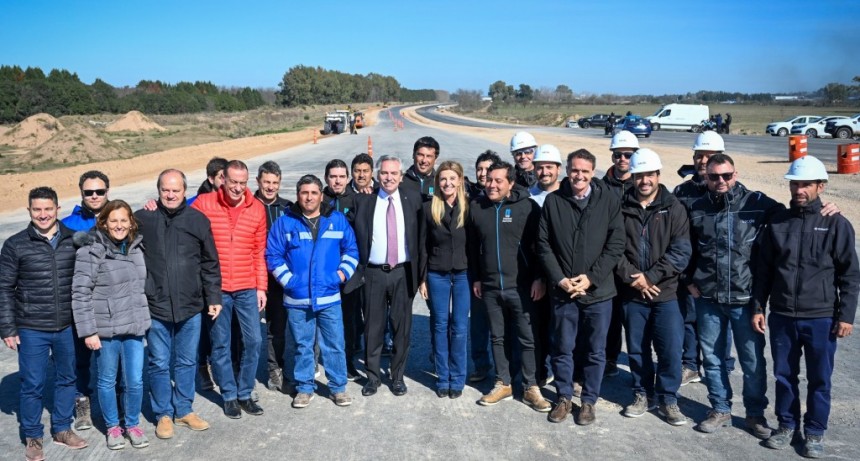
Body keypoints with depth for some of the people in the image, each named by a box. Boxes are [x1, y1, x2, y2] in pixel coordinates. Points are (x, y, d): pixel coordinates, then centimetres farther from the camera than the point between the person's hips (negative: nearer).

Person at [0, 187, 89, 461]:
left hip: (68, 327, 2)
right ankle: (32, 437, 25)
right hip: (31, 330, -2)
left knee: (67, 379, 15)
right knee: (32, 384, 7)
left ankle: (62, 429, 33)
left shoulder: (74, 240, 0)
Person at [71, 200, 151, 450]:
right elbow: (80, 293, -12)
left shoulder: (136, 246, 5)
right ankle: (112, 427, 29)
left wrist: (144, 318, 15)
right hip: (106, 328, -4)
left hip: (134, 326, 4)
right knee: (107, 381, 11)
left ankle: (132, 424, 27)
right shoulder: (91, 250, -11)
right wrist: (88, 330, -14)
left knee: (135, 381, 7)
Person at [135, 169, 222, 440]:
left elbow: (210, 264, 5)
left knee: (187, 362, 14)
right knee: (159, 364, 9)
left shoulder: (198, 220, 0)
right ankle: (164, 414, 25)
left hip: (190, 307, 1)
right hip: (156, 307, -1)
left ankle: (184, 410, 30)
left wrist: (214, 298, 4)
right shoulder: (143, 219, -4)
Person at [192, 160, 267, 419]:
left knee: (253, 340, 3)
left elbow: (259, 252, 6)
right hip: (216, 288, -2)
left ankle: (245, 393, 21)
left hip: (247, 289, 2)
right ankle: (229, 395, 23)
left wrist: (261, 287, 5)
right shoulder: (204, 204, -4)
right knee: (220, 343, 7)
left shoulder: (257, 209, 2)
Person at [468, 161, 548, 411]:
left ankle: (531, 388, 15)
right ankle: (503, 384, 26)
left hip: (521, 286, -4)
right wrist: (476, 278, 13)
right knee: (498, 337, 13)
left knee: (528, 338, 3)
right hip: (490, 287, 4)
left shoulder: (527, 207, -8)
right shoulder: (477, 208, 4)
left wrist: (539, 278, -9)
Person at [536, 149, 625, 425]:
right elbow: (543, 245, 1)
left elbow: (616, 244, -5)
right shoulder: (553, 201, 0)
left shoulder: (608, 200, -3)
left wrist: (591, 277, -11)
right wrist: (559, 279, -9)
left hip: (598, 291, -1)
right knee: (562, 349, 11)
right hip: (562, 291, 1)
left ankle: (589, 400, 26)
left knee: (595, 351, 10)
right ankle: (564, 397, 29)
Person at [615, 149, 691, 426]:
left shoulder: (673, 209, -1)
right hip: (631, 294, 1)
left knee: (670, 349, 1)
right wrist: (632, 277, -13)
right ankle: (642, 394, 30)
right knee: (637, 349, 12)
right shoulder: (621, 208, 1)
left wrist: (650, 276, -14)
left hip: (665, 293, -1)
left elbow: (681, 253, -8)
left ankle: (667, 398, 20)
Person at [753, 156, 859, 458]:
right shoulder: (777, 223, 4)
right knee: (784, 376, 13)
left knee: (819, 380, 9)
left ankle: (815, 432, 24)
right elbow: (763, 270, 9)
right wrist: (759, 307, 6)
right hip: (782, 317, 2)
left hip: (821, 319, -2)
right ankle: (787, 425, 29)